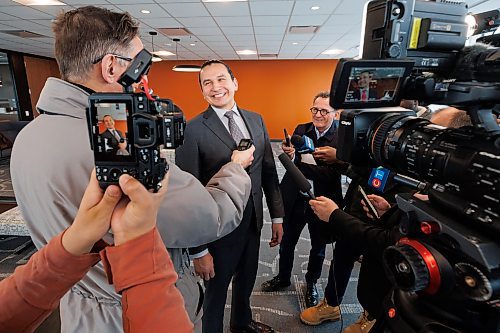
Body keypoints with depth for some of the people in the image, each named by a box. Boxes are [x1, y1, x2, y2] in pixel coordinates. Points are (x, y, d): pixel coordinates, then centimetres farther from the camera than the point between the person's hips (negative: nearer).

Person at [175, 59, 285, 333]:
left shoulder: (256, 120, 1)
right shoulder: (193, 129, -16)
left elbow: (269, 171, 6)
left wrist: (277, 216, 6)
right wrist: (198, 249, -14)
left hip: (253, 222, 6)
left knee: (246, 282, 28)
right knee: (216, 292, 18)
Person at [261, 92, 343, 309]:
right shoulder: (301, 130, -3)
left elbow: (329, 175, -25)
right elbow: (291, 161, -10)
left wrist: (297, 162, -32)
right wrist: (290, 154, -33)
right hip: (296, 199, 3)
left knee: (318, 247, 21)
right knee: (287, 242, 20)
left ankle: (311, 283, 48)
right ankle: (283, 277, 47)